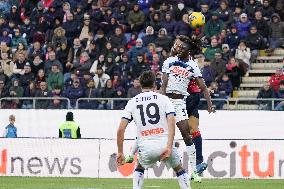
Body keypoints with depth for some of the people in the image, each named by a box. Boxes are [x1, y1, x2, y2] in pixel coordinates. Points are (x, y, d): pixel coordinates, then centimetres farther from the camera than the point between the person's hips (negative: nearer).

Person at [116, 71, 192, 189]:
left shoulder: (132, 102, 10)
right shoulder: (163, 99, 6)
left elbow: (121, 130, 3)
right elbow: (171, 123, -8)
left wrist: (120, 152, 11)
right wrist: (169, 147, -14)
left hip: (146, 148, 1)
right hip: (164, 144, -1)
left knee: (139, 169, 30)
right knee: (179, 170, 22)